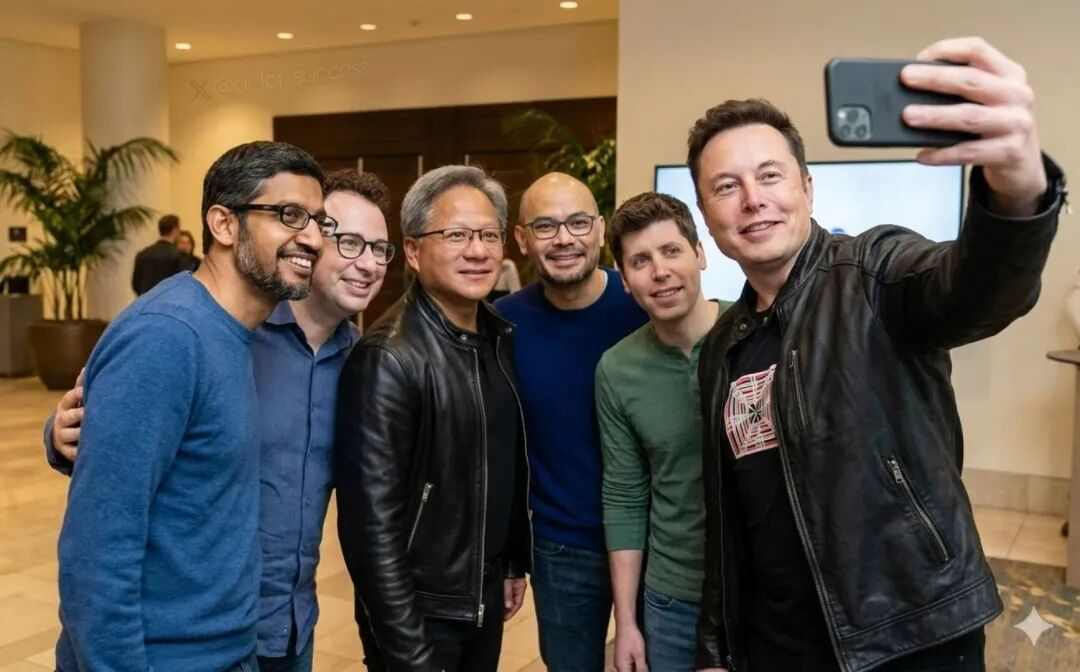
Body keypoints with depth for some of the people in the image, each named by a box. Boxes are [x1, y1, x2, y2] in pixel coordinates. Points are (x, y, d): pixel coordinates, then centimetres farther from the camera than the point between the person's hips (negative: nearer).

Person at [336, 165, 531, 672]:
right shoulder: (387, 359, -20)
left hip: (486, 602, 7)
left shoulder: (500, 340, 1)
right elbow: (372, 522, -21)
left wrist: (516, 562, 16)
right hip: (419, 613, -7)